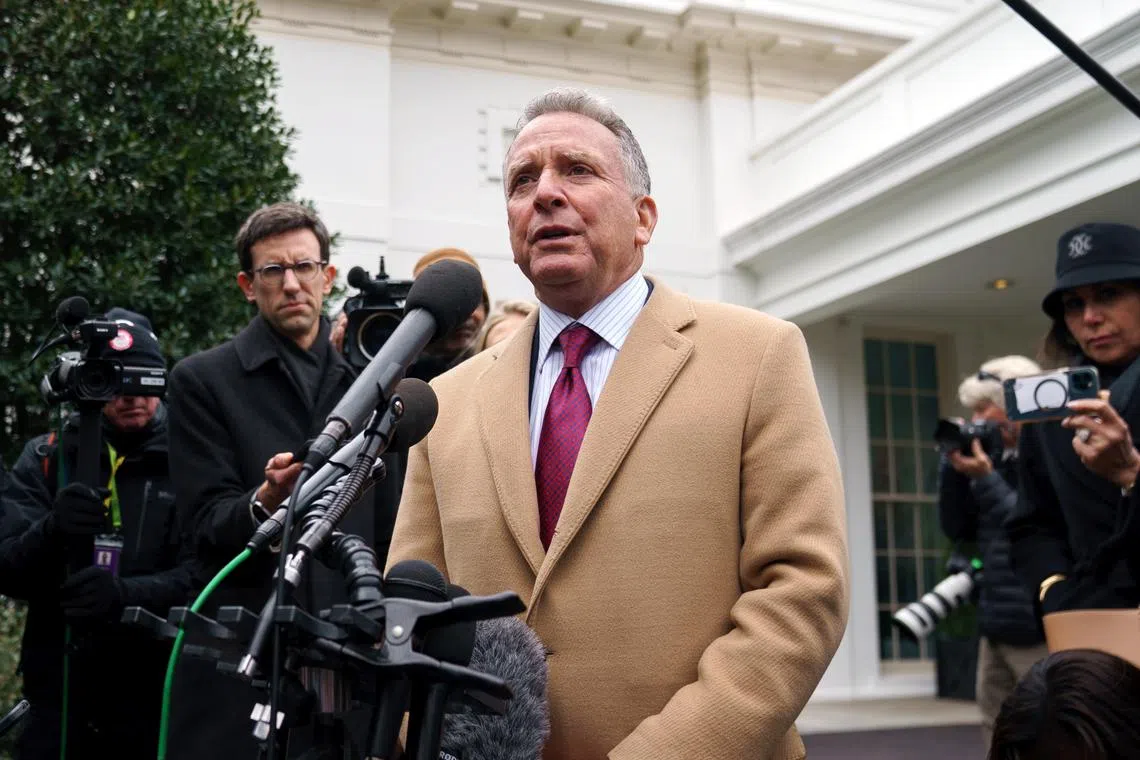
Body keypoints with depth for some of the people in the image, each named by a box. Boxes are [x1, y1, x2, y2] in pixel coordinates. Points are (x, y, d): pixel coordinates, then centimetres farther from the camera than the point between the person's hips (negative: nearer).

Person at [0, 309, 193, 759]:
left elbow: (198, 576, -10)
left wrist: (125, 595, -28)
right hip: (58, 700, 1)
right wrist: (52, 532, -23)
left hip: (157, 705, -1)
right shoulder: (45, 460, 5)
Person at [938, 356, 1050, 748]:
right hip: (996, 624, 8)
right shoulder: (999, 459, 12)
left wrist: (986, 480, -16)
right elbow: (958, 529, 13)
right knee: (997, 728, 11)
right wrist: (954, 469, 1)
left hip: (1041, 628, -8)